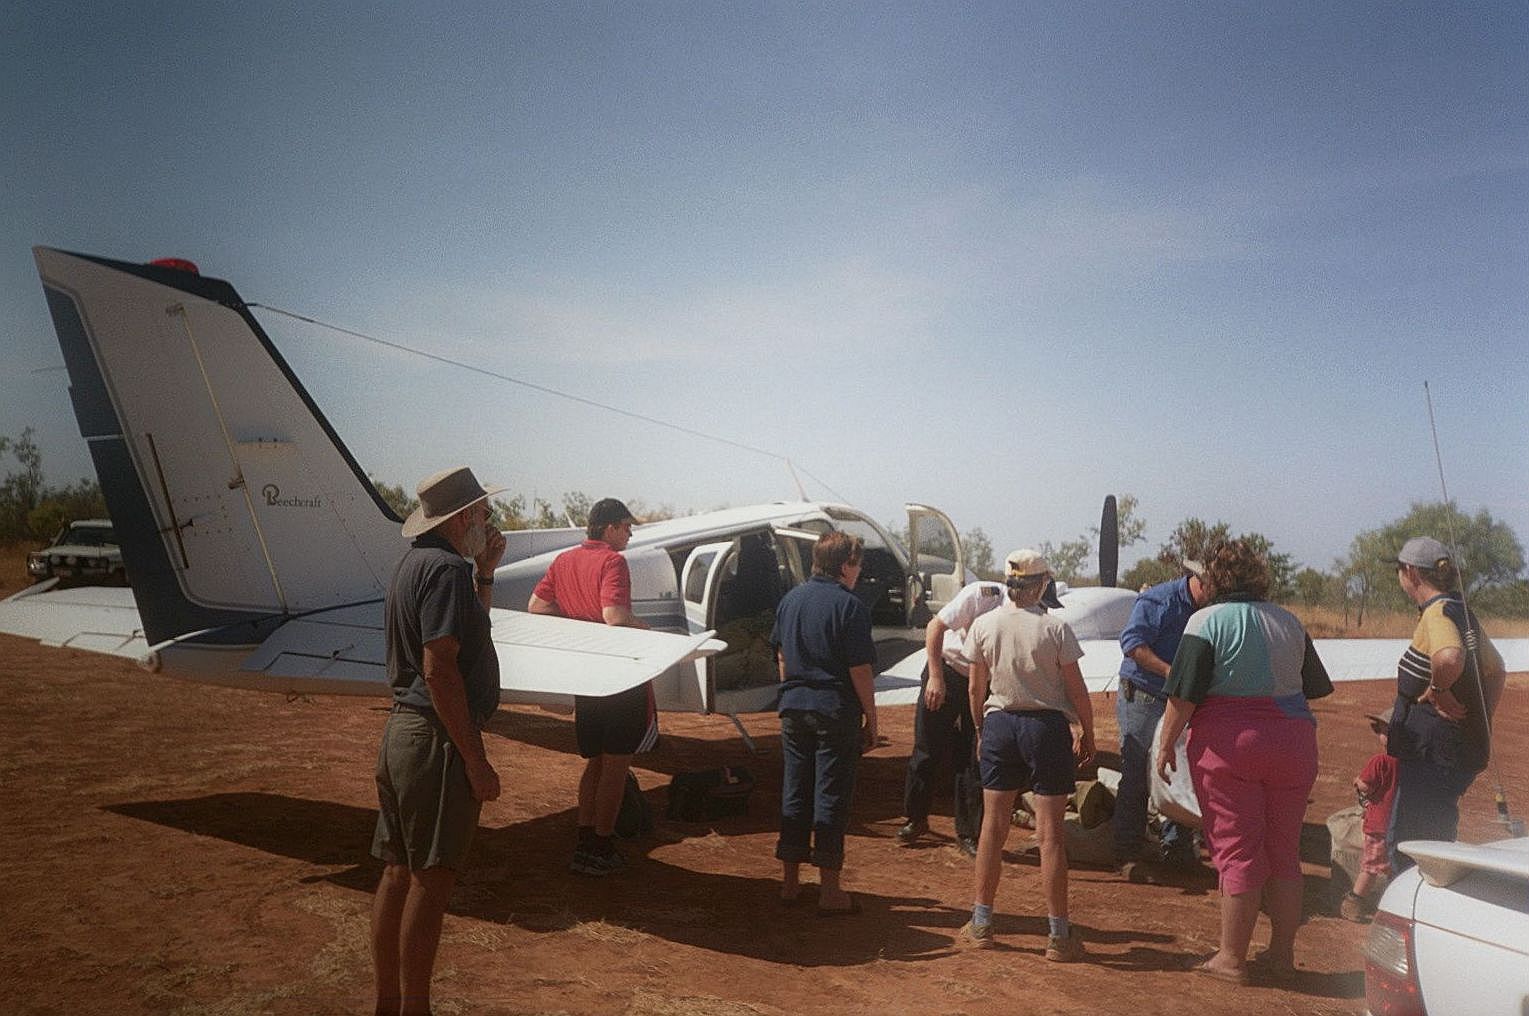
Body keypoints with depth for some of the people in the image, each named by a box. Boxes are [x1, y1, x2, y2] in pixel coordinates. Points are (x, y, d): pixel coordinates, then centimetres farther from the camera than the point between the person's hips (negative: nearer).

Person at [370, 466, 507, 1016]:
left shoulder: (413, 563, 16)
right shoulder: (446, 569, -16)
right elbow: (439, 669, -23)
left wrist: (485, 573, 18)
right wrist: (476, 760, -21)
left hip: (401, 729, 10)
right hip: (436, 739, -10)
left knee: (398, 872, 14)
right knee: (430, 878, -2)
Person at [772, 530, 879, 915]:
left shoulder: (790, 599, 7)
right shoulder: (850, 605, -12)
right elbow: (860, 670, -13)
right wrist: (871, 719, -5)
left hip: (794, 709, 6)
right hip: (836, 711, -6)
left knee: (794, 793, 12)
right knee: (831, 797, 2)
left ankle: (790, 882, 21)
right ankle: (829, 891, 8)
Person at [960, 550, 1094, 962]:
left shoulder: (984, 625, -2)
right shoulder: (1055, 629, -11)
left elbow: (975, 688, 3)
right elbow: (1077, 690, -6)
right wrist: (1088, 733, 8)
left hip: (999, 723, 3)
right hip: (1047, 725, -3)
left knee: (993, 824, 11)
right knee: (1050, 832, 3)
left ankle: (981, 922, 19)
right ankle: (1058, 935, 10)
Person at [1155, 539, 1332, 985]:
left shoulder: (1206, 621, -8)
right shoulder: (1289, 623, 7)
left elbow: (1183, 694, -12)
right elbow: (1316, 687, 16)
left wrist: (1166, 745, -5)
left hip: (1228, 743, -5)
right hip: (1291, 743, 5)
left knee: (1236, 852, 1)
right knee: (1284, 852, 13)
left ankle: (1232, 958, 9)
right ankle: (1282, 953, 23)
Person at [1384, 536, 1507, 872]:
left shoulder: (1437, 612, -17)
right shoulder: (1462, 613, 14)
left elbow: (1450, 658, -41)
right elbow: (1496, 671, 27)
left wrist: (1437, 689, -23)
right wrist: (1480, 719, 23)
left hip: (1432, 753, -10)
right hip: (1462, 750, 10)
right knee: (1435, 841, 21)